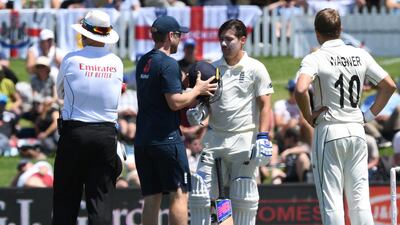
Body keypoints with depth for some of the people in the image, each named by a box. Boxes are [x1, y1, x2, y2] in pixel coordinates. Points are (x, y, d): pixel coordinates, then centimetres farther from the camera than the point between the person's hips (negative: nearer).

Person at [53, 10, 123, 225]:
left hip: (73, 133, -2)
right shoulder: (116, 63, 3)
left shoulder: (71, 60, -4)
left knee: (65, 199, 4)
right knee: (101, 199, 2)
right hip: (107, 134, 2)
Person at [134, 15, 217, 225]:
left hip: (142, 140, 8)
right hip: (166, 138, -8)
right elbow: (175, 102, -17)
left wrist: (185, 80, 19)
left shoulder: (143, 62, 15)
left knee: (151, 198, 8)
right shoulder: (168, 64, -12)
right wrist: (197, 90, -2)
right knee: (179, 194, -5)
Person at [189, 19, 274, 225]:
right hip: (214, 137, 4)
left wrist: (263, 137, -14)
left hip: (244, 140, -4)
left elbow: (264, 105, -4)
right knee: (199, 194, -2)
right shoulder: (212, 68, 11)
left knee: (243, 199, -2)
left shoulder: (255, 69, -1)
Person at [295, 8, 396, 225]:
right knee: (359, 199, 7)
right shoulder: (360, 55, 5)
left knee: (331, 200, -1)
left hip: (328, 132, -4)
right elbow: (389, 85, 7)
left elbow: (300, 90, -26)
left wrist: (309, 117, -11)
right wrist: (370, 115, 11)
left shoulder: (314, 59, -9)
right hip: (357, 130, 4)